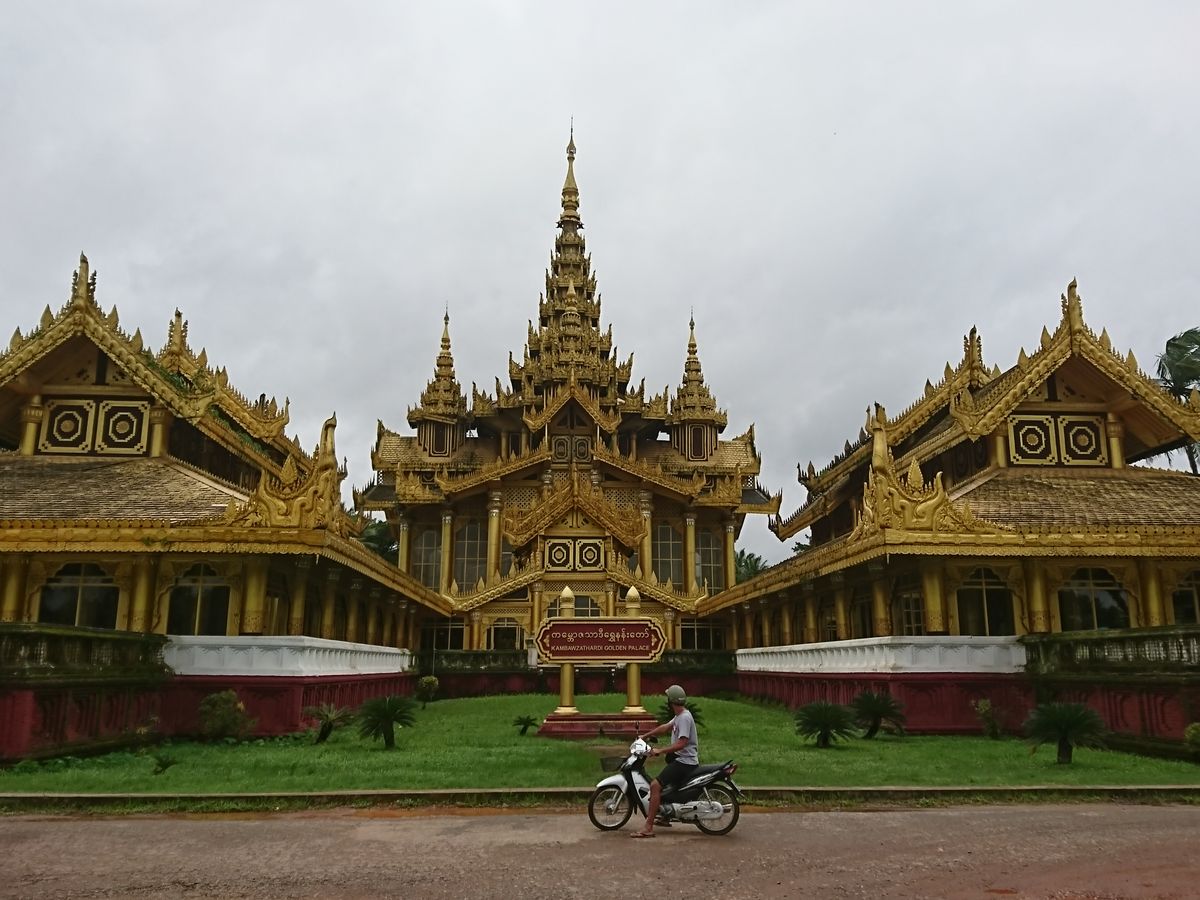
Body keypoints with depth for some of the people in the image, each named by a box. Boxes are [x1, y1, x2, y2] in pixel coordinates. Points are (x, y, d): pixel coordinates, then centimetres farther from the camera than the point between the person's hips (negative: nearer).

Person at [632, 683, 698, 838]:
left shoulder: (684, 718, -20)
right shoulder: (679, 716, 12)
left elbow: (681, 744, -28)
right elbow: (665, 727, 25)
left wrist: (660, 751, -25)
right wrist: (645, 736, 25)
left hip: (685, 761, -11)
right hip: (680, 759, 11)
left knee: (655, 785, -20)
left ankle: (648, 828, -21)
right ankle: (664, 816, 39)